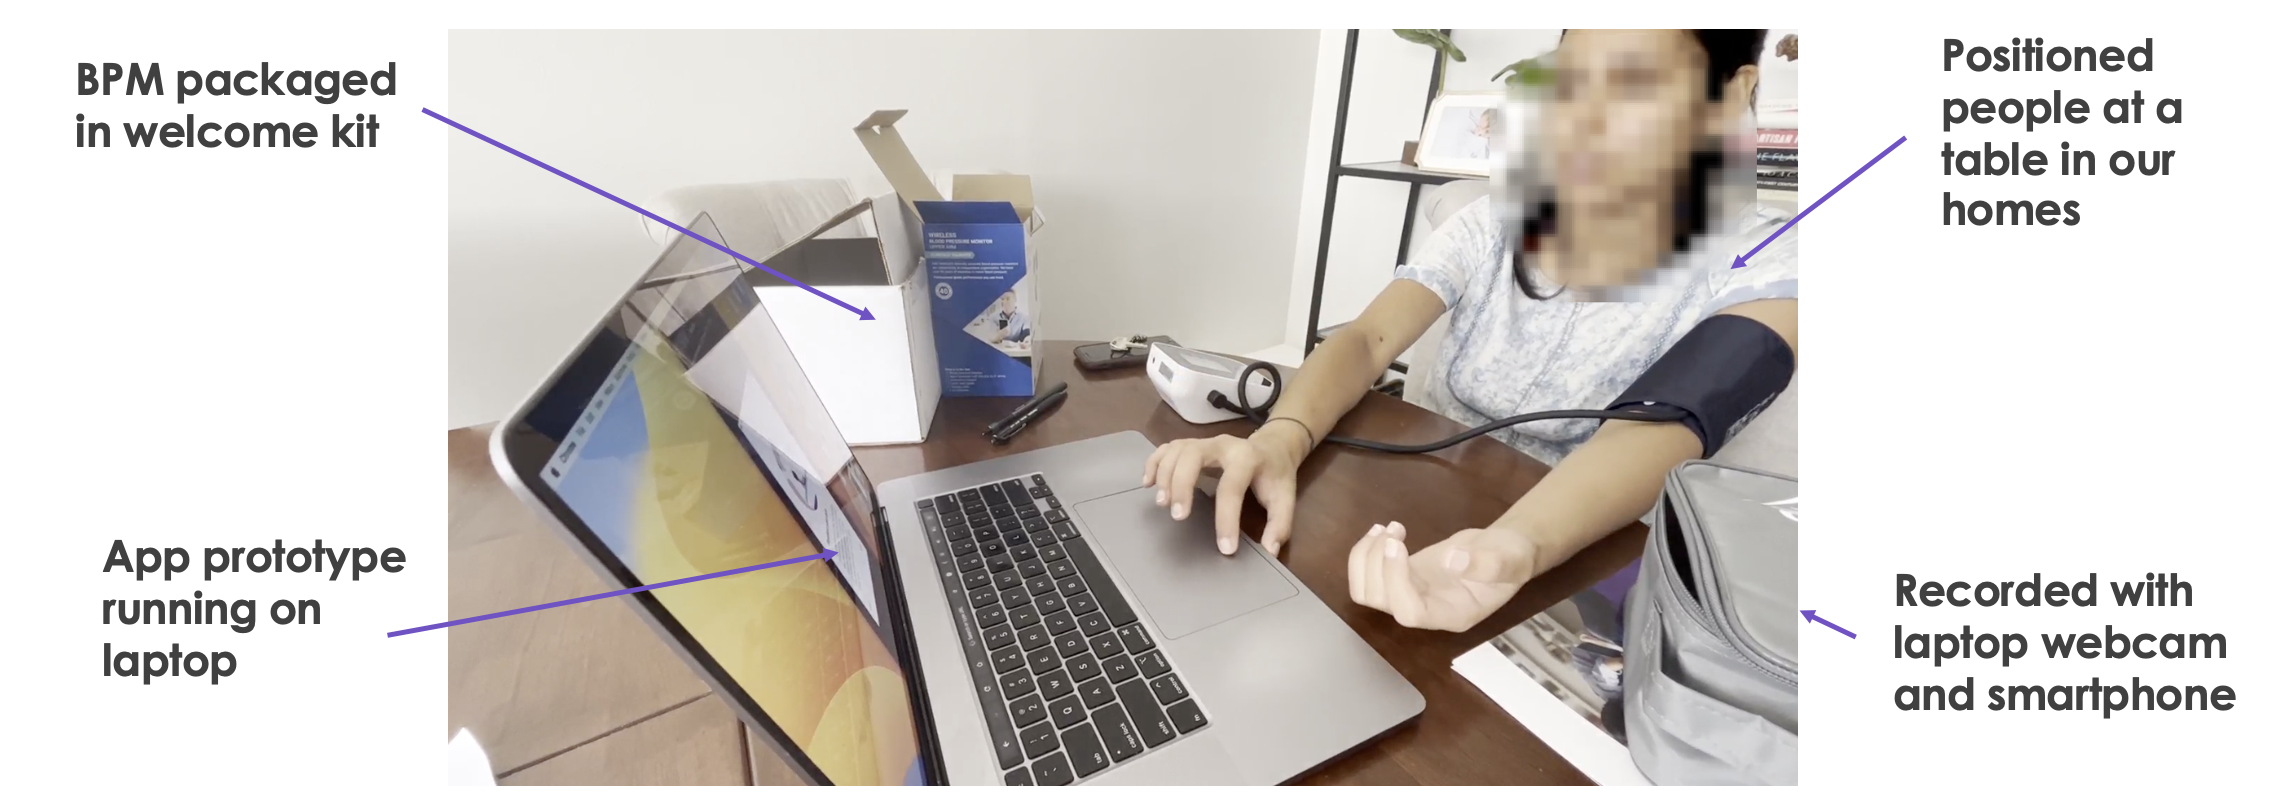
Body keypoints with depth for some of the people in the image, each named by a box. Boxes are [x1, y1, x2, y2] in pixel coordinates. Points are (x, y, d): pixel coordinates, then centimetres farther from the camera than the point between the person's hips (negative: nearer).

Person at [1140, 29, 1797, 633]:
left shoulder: (1762, 261, -10)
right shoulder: (1491, 226, -3)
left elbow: (1666, 426, -28)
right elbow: (1367, 340, -16)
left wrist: (1519, 547, -48)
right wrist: (1278, 440, -37)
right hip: (1430, 530, 3)